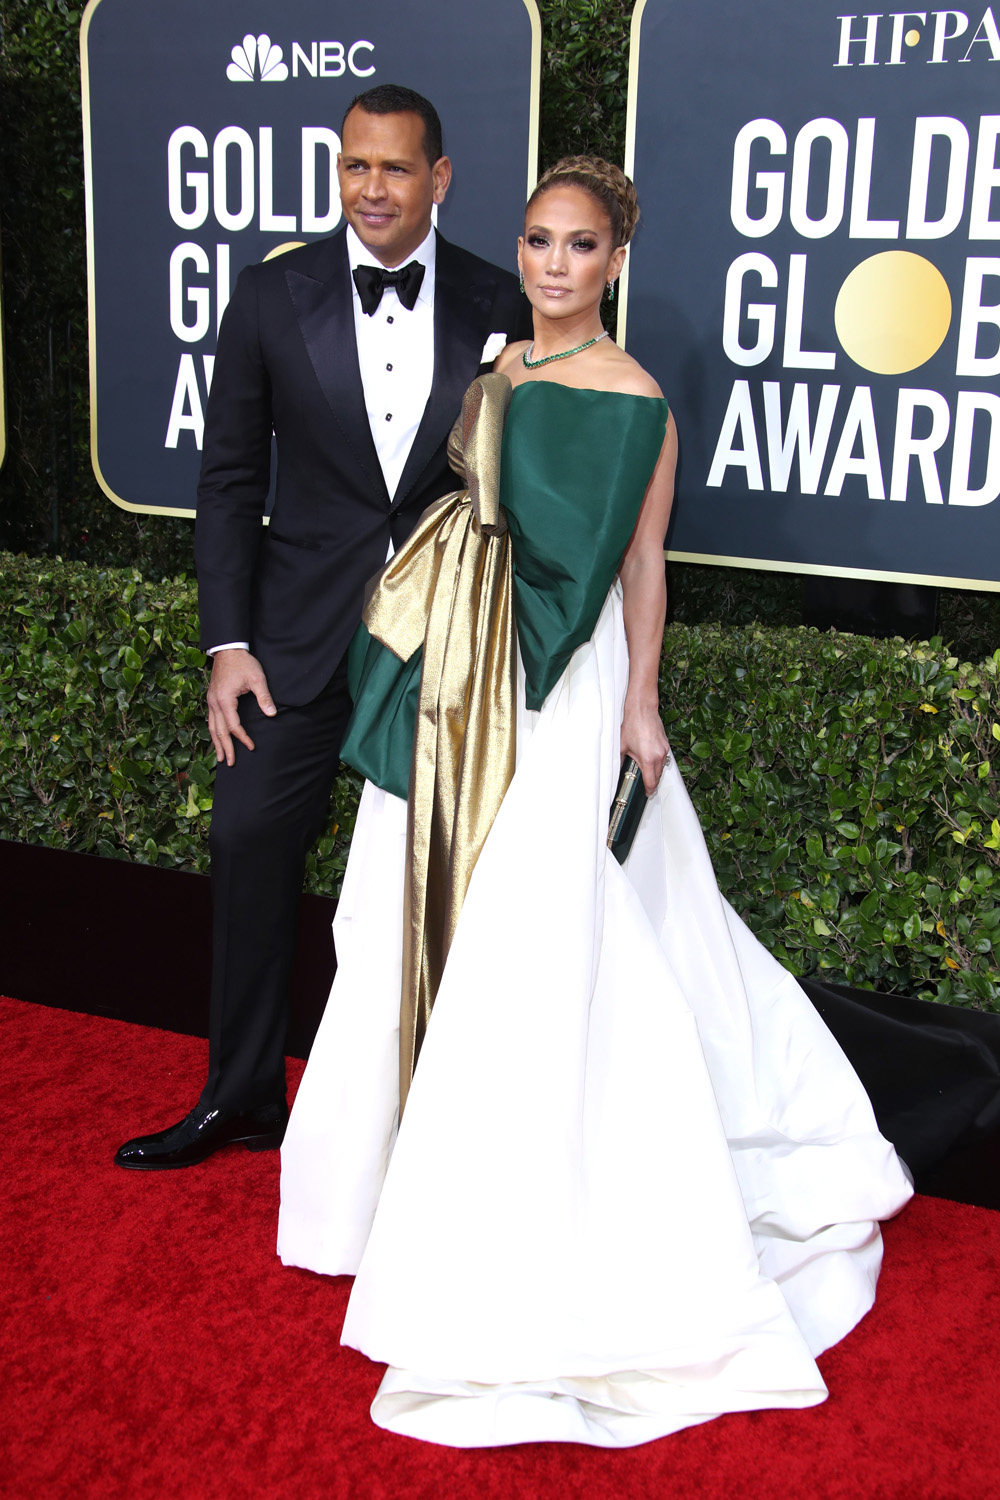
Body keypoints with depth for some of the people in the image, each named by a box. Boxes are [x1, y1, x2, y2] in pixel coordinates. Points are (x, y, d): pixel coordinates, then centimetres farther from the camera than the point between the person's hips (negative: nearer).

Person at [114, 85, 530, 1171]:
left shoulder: (498, 309, -2)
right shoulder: (274, 297, -2)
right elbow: (230, 479, 0)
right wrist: (227, 644, -5)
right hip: (302, 632, 1)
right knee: (252, 839, 2)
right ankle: (242, 1095, 19)